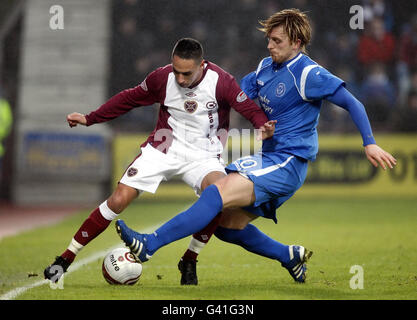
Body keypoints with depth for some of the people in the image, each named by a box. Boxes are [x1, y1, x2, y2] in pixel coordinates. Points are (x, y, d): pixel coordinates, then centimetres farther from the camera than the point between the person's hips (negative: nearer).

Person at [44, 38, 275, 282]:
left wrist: (263, 126, -35)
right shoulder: (163, 78, -7)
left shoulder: (220, 81, -15)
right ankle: (66, 259, -1)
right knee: (118, 200, -12)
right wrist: (89, 119, 12)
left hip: (203, 156, -1)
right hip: (163, 149, 1)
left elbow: (250, 108, -11)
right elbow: (130, 99, 9)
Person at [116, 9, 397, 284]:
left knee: (219, 192, -26)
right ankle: (289, 256, 24)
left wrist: (370, 144, -16)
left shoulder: (308, 74, -10)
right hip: (269, 158, 9)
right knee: (228, 226, 7)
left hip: (287, 163, -9)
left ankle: (149, 244, -34)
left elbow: (352, 103, -10)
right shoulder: (266, 67, 13)